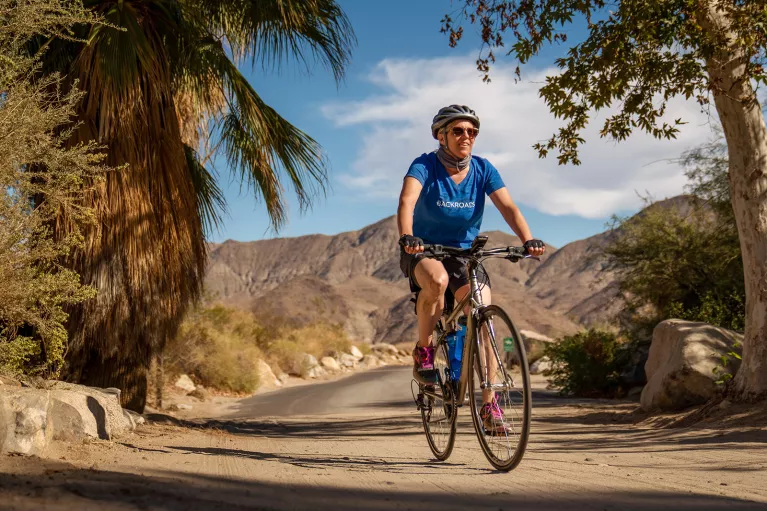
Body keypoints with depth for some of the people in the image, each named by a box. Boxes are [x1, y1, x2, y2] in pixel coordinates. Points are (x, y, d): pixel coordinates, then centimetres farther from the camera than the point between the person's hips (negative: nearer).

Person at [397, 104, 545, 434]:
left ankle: (489, 404, -4)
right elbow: (407, 201, -32)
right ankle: (423, 352, -15)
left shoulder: (483, 170, -6)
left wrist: (528, 240, -36)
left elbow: (508, 208, -17)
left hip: (465, 253, 3)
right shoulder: (424, 166, -15)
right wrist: (406, 237, -52)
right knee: (437, 280, -38)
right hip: (424, 251, -3)